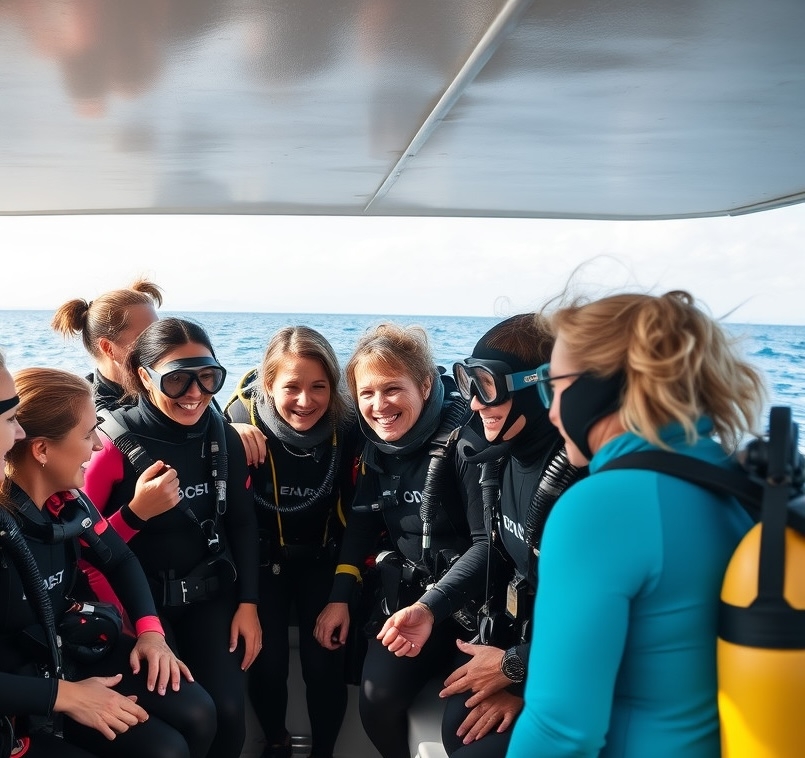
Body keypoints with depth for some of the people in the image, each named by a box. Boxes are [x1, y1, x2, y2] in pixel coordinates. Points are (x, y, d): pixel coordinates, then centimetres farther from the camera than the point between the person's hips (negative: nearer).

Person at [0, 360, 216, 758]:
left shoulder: (68, 500, -5)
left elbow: (118, 559, 13)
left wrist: (150, 629, -1)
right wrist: (64, 695, -27)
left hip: (74, 646, 7)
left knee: (197, 713, -4)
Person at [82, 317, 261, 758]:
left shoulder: (224, 438, -3)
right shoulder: (116, 445, -16)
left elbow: (242, 524, 7)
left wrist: (247, 603, 2)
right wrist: (136, 512, -27)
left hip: (211, 593, 3)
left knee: (228, 713, -12)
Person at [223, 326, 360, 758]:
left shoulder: (348, 427, -19)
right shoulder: (243, 418, -21)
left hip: (323, 557, 1)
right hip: (263, 556, 0)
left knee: (324, 662, -12)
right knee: (267, 661, -12)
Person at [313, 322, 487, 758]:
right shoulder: (376, 446, 2)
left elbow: (487, 541, -21)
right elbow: (362, 522, 11)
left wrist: (430, 608, -28)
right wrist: (339, 597, 2)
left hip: (465, 600, -5)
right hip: (406, 593, 6)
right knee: (377, 699, -8)